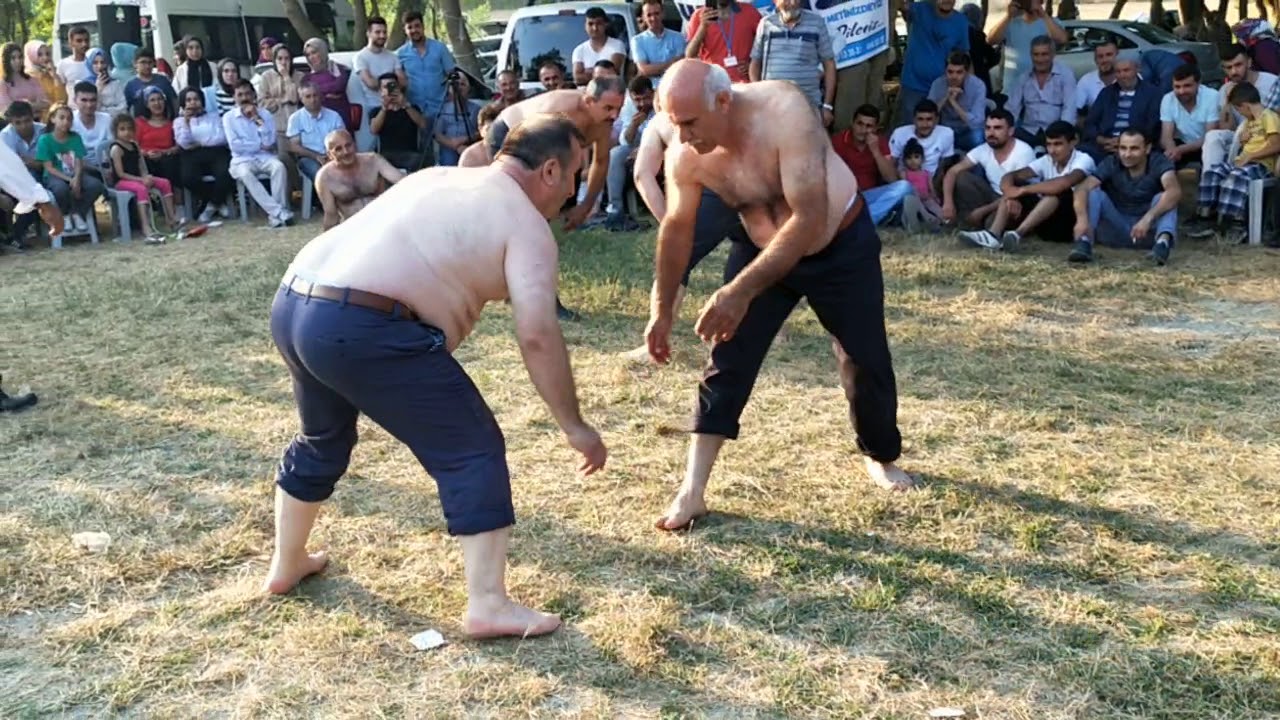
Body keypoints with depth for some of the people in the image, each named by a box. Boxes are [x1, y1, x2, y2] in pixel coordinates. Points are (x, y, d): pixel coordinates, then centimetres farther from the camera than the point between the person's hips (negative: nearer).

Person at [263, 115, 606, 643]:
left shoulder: (439, 179, 24)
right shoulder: (526, 224, 0)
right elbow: (536, 336, -9)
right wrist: (574, 427, -2)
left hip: (291, 302, 9)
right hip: (361, 327, -9)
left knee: (322, 438, 31)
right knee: (472, 449, 3)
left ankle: (286, 565, 48)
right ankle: (487, 605, 5)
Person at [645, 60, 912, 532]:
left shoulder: (783, 112, -37)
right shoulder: (683, 155, -22)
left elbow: (809, 219, -40)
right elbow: (677, 229, -4)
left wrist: (742, 290, -44)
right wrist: (662, 311, 0)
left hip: (842, 243, -3)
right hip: (762, 248, 3)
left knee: (866, 360, 9)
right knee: (727, 363, -8)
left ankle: (882, 458, 37)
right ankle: (692, 490, -1)